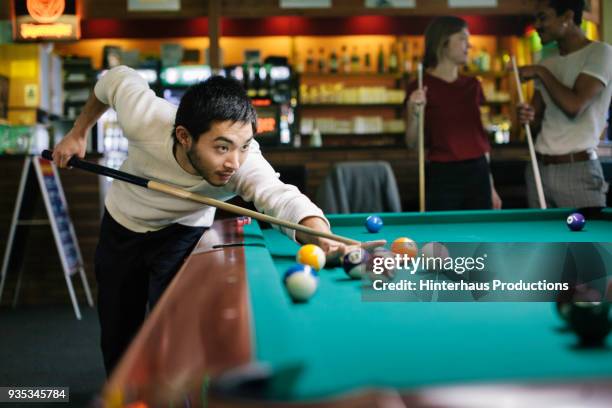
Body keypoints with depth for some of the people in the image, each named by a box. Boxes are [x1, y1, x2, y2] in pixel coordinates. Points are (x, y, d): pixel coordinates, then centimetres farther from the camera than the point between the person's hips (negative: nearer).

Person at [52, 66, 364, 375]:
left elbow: (285, 199, -60)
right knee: (117, 335, 11)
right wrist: (79, 132, -8)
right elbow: (118, 78, -15)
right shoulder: (143, 118, -36)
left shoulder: (245, 164, -41)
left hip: (184, 231, -1)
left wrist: (323, 238, -80)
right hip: (121, 223, 2)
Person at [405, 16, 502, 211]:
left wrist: (491, 186, 13)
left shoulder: (472, 85, 10)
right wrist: (414, 112, -24)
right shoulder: (422, 87, -5)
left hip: (477, 175, 5)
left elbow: (480, 137, 13)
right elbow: (412, 142, -5)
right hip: (443, 177, -5)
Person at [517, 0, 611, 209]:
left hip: (578, 171, -6)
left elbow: (574, 106, -19)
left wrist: (541, 72, -8)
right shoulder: (548, 63, 15)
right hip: (538, 168, 6)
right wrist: (527, 116, -5)